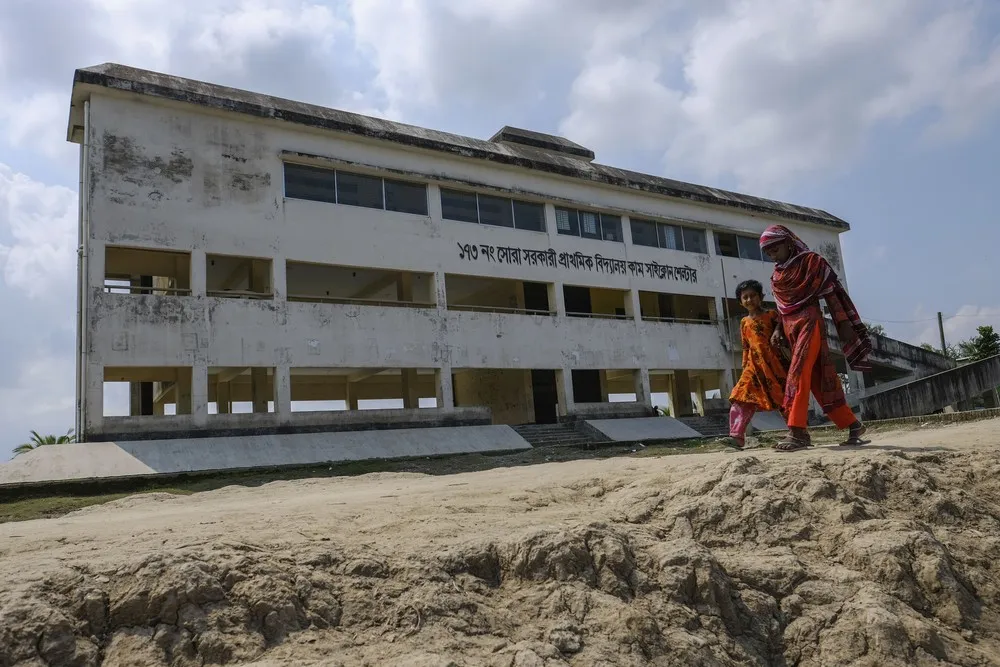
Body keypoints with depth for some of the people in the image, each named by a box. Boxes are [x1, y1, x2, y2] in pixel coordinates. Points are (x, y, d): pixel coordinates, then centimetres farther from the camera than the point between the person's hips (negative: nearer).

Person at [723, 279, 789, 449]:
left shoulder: (771, 315, 7)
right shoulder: (744, 322, 15)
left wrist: (777, 333, -20)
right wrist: (745, 365, 11)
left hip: (775, 362, -2)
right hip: (755, 365, 2)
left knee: (784, 398, 3)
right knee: (743, 398, -13)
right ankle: (737, 436, -19)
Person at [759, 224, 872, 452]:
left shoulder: (811, 261, 0)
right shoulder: (777, 275, 17)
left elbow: (831, 293, -3)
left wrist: (844, 323, -8)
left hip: (809, 322, -6)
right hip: (790, 328, 7)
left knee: (798, 373, -21)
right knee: (818, 381, 6)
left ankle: (798, 431, -27)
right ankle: (852, 424, 15)